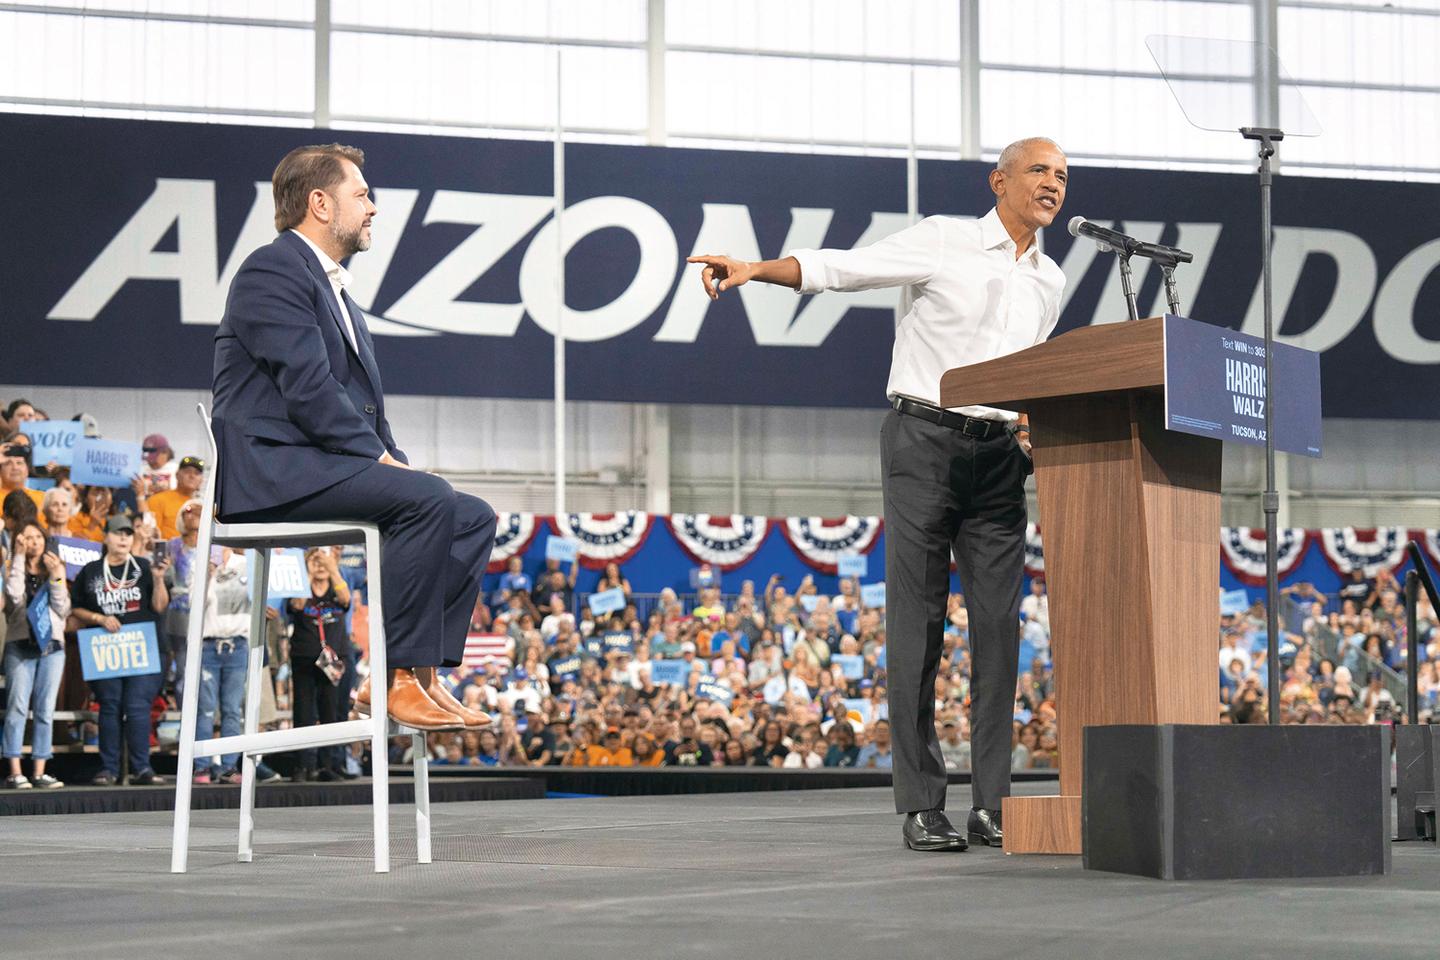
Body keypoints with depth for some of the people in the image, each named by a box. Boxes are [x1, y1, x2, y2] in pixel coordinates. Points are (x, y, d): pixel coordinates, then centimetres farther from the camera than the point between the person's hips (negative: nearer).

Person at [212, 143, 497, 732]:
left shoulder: (334, 287, 25)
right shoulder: (274, 270, -7)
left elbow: (360, 400, 24)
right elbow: (307, 386, -18)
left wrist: (393, 459, 6)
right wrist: (380, 457, -17)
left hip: (324, 461, 10)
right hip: (270, 467, -10)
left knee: (474, 519, -2)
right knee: (428, 500, -28)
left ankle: (421, 673, -7)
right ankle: (399, 676, -25)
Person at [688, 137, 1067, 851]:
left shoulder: (1050, 282, 17)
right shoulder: (943, 241, 0)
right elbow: (842, 267, -4)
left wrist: (1033, 425, 7)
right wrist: (754, 269, -18)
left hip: (999, 454, 5)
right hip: (924, 440, -5)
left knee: (998, 625, -2)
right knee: (918, 623, -6)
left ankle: (991, 805, 1)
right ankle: (921, 807, -5)